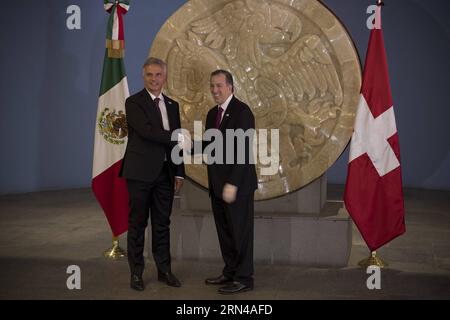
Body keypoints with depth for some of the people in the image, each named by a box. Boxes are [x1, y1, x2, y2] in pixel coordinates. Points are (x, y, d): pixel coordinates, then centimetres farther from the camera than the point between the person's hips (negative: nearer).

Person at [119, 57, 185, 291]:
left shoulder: (172, 105, 14)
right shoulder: (134, 102, -4)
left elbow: (176, 141, 13)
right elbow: (146, 131, -19)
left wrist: (179, 173, 8)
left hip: (165, 173, 5)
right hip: (140, 172, -5)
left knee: (162, 223, 11)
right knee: (137, 223, 3)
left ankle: (164, 270, 20)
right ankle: (136, 272, 12)